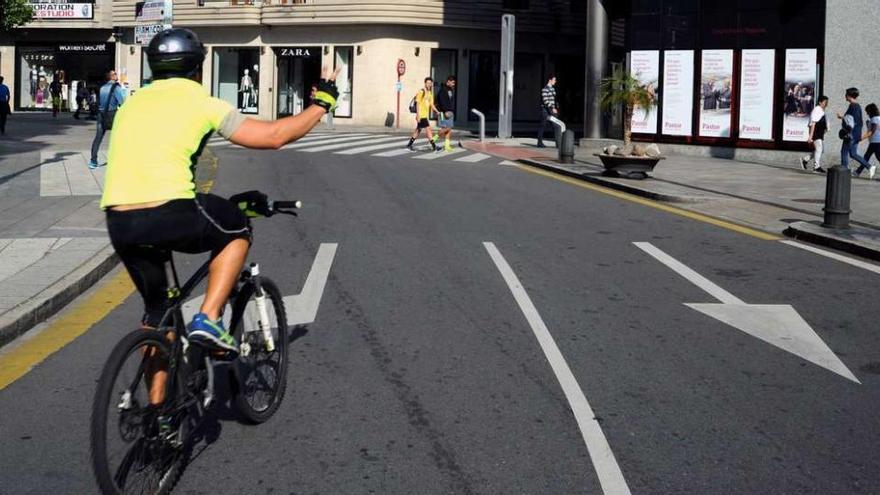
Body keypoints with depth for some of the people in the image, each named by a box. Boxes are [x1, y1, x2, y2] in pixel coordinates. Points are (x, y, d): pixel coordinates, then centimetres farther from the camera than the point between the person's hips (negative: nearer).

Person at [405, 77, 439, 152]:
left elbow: (431, 104, 17)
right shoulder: (421, 92, -11)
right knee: (428, 129, -12)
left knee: (418, 130, 13)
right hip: (421, 115, -9)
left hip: (426, 115, 9)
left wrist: (437, 111, 2)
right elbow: (418, 104, -13)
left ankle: (409, 145, 21)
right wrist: (418, 115, -18)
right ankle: (434, 146, -12)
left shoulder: (430, 93, 14)